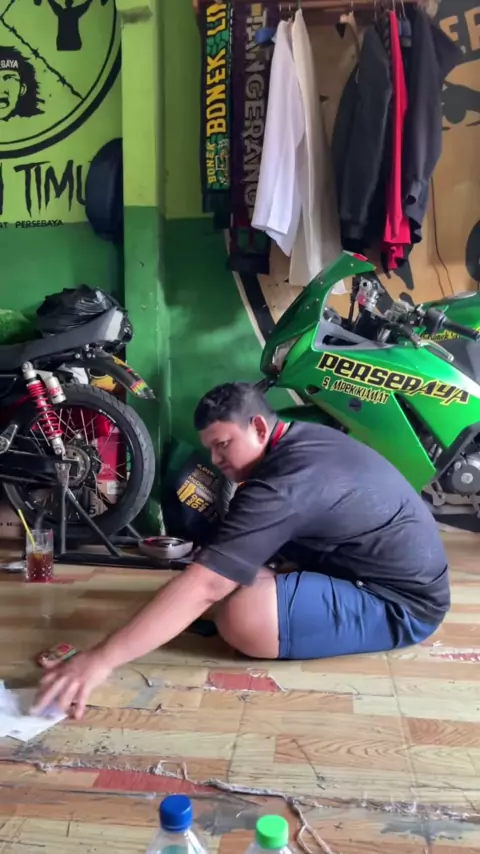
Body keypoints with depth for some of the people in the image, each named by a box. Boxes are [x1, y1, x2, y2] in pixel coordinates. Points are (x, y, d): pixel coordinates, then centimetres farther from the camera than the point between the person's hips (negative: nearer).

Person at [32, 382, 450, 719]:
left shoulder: (281, 486, -27)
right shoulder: (306, 438, 3)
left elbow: (203, 586, -32)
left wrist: (102, 659, -30)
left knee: (243, 617, -30)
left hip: (400, 604, -9)